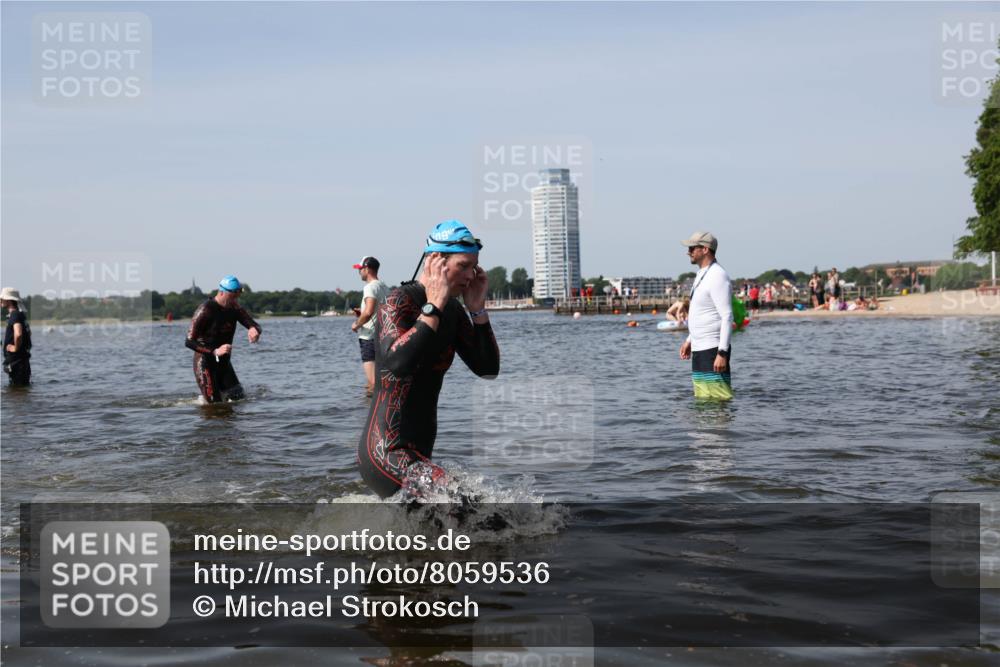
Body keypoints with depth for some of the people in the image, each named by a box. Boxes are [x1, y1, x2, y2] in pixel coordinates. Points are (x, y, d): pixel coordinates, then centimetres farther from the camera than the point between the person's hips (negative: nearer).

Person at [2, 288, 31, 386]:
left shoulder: (15, 315, -17)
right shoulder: (20, 314, 14)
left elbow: (18, 334, -35)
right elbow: (28, 332, 31)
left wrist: (16, 348, -20)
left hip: (16, 359, -10)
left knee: (17, 387, -6)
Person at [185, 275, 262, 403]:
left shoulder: (235, 308, 1)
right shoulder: (205, 310, -19)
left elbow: (254, 324, -1)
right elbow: (189, 341, -23)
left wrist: (254, 329, -28)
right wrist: (215, 352, -35)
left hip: (224, 363, 7)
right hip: (205, 363, -7)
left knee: (239, 400, 4)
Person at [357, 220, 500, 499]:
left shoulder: (453, 310, 8)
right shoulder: (399, 302, -15)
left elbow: (488, 369, 6)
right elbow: (398, 365, -33)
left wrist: (477, 309, -2)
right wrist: (434, 308, -27)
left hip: (418, 452, 9)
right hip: (385, 452, -9)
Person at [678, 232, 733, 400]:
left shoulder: (717, 276, -16)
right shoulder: (702, 274, 16)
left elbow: (727, 317, -21)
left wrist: (722, 353, -25)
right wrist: (689, 341, 22)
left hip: (713, 350, -10)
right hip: (699, 349, 10)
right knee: (702, 399, 14)